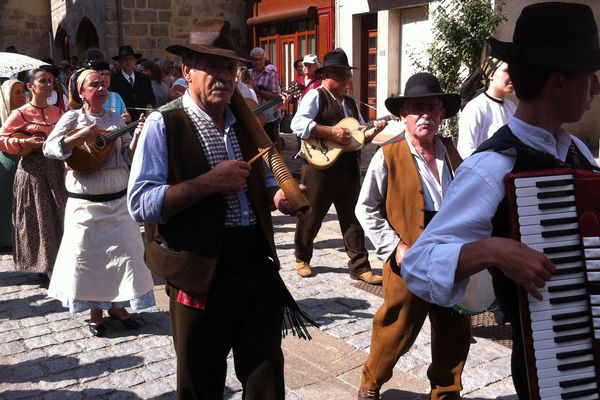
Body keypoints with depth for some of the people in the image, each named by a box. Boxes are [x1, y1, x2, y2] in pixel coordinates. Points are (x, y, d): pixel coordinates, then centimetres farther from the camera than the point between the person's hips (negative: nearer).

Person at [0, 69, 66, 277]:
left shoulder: (57, 111, 8)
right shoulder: (21, 114, -9)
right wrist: (25, 142, -18)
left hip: (56, 169, 5)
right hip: (33, 170, -5)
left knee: (58, 216, 10)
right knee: (39, 218, 2)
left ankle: (58, 263, 24)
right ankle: (43, 266, 15)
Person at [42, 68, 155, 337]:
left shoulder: (116, 119, 7)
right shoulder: (72, 118, -3)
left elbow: (127, 156, 4)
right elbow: (49, 148, -13)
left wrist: (137, 135, -12)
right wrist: (80, 137, -25)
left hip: (118, 200, 3)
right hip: (85, 202, -3)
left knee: (126, 251, 6)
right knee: (87, 255, 5)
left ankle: (116, 305, 24)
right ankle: (95, 310, 22)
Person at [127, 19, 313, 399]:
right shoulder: (164, 124, -10)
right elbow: (141, 203, -17)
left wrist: (278, 195, -2)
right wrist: (207, 182, -24)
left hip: (259, 266, 5)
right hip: (201, 273, -5)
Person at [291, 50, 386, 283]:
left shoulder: (350, 103, 18)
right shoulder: (315, 96, -5)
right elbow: (298, 124, -20)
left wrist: (374, 131, -1)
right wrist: (330, 132, -24)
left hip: (349, 169, 6)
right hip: (320, 167, -6)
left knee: (353, 218, 6)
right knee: (311, 217, 7)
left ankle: (359, 267, 12)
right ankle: (302, 259, 27)